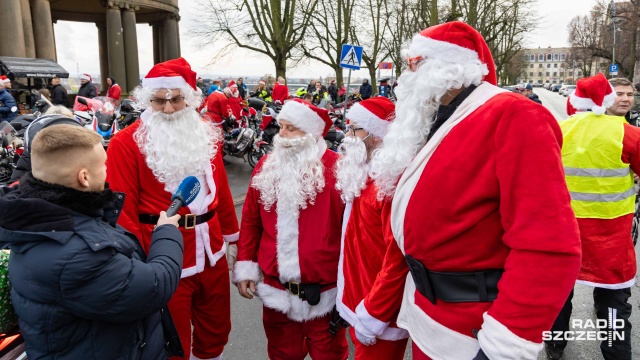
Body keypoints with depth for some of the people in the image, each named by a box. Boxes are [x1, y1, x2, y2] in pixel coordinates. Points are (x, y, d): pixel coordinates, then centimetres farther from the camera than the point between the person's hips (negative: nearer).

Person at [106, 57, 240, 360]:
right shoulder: (126, 142, -10)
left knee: (216, 331, 22)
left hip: (212, 252, 5)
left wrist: (231, 235, 16)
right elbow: (124, 209, -11)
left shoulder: (205, 135, 7)